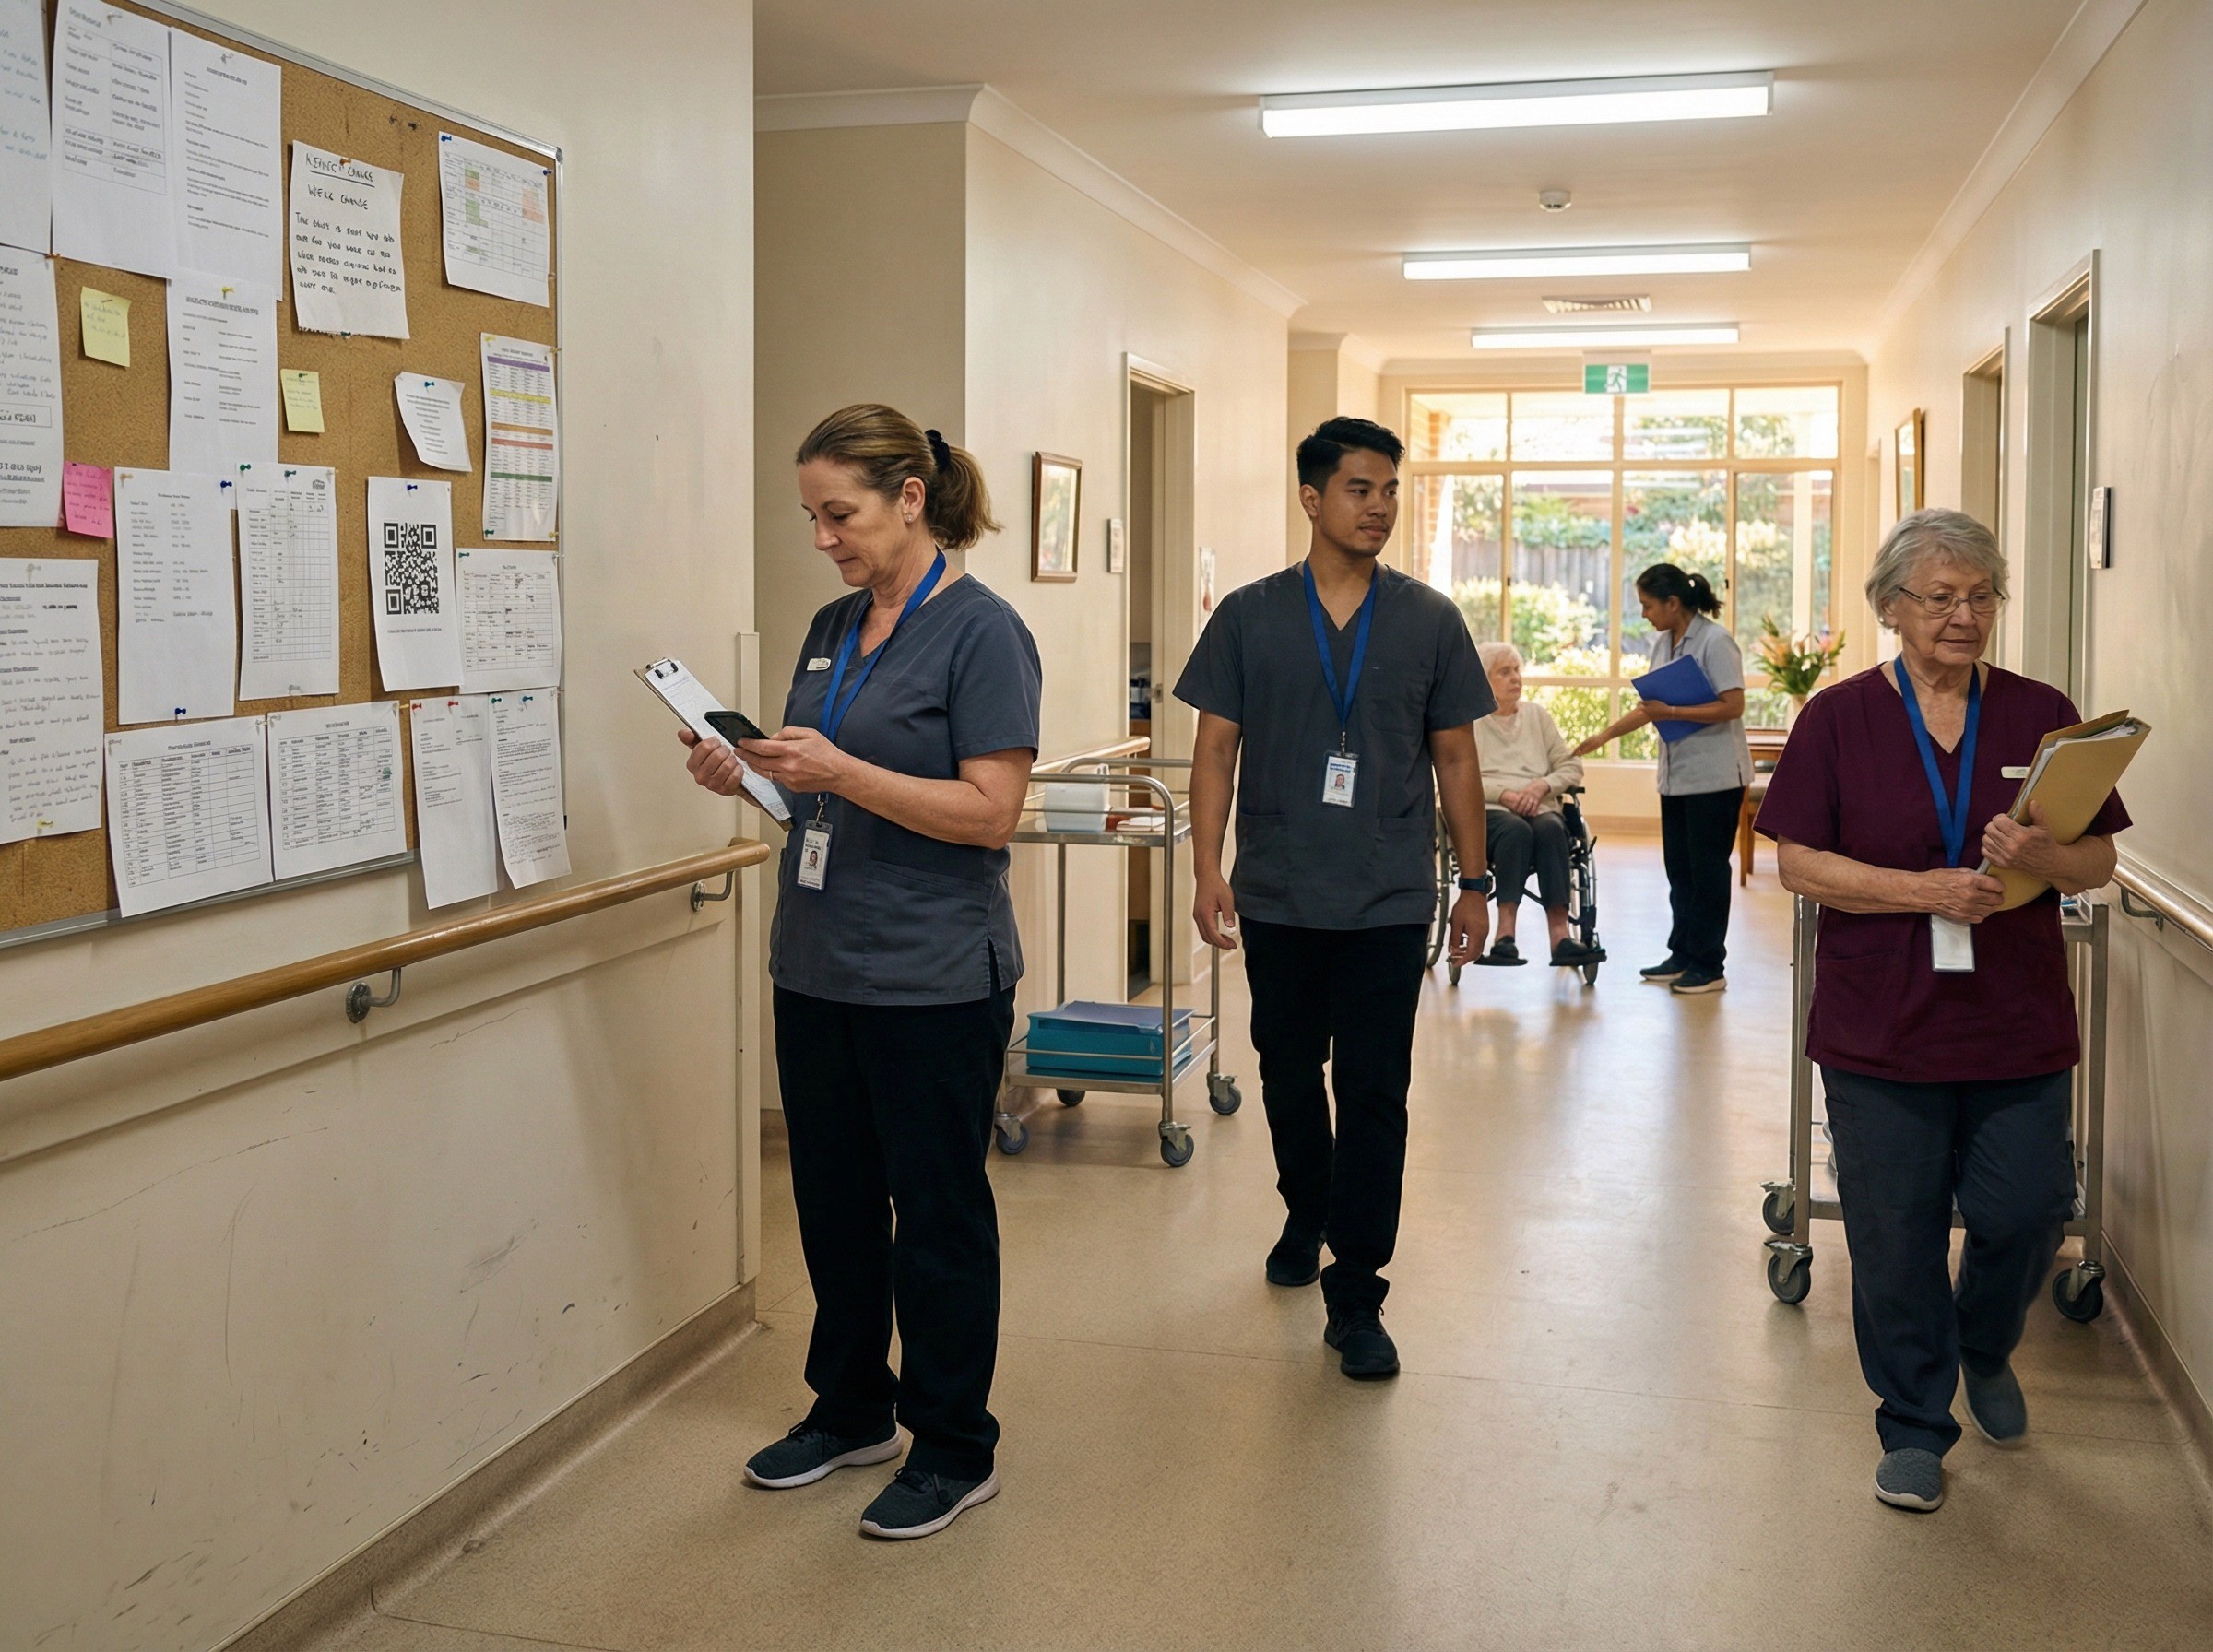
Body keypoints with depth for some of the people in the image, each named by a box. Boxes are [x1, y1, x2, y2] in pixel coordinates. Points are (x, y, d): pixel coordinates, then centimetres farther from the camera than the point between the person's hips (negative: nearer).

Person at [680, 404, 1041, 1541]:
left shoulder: (980, 632, -12)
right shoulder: (832, 627, 11)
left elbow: (990, 812, -18)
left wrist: (839, 771, -24)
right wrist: (749, 773, -1)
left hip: (933, 980, -7)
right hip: (819, 967, 8)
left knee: (935, 1211, 5)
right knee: (834, 1200, 16)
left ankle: (954, 1449, 20)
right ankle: (852, 1412, 34)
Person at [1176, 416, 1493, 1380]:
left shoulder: (1428, 622, 4)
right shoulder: (1249, 617, 1)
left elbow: (1455, 759, 7)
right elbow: (1217, 749, 1)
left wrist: (1474, 884, 6)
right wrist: (1208, 870, -8)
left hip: (1388, 901, -1)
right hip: (1278, 897, 1)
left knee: (1374, 1093, -2)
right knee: (1288, 1074, 15)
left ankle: (1354, 1298, 6)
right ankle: (1306, 1217, 41)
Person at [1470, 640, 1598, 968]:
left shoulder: (1537, 715, 21)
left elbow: (1572, 766, 14)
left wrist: (1541, 785, -6)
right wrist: (1504, 794, -15)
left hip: (1540, 808, 3)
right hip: (1489, 810, -3)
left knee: (1550, 829, -34)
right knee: (1516, 830, -37)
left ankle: (1559, 931, -45)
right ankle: (1506, 932, -47)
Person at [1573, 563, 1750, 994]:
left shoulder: (1715, 642, -12)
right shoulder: (1662, 644, 12)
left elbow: (1732, 705, -19)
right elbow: (1650, 707, 21)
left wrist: (1671, 712, -21)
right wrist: (1602, 736, 20)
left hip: (1714, 776, -8)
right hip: (1676, 776, 8)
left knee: (1707, 870, -3)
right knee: (1679, 869, 11)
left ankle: (1709, 966, 3)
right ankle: (1682, 955, 19)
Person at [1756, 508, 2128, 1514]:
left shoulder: (2041, 716, 4)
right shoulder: (1840, 717, -1)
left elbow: (2098, 863, 4)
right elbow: (1798, 863, -6)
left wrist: (2040, 857, -19)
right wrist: (1926, 889, -18)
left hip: (2016, 1023, 2)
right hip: (1881, 1027, -1)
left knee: (2024, 1214, 3)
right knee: (1894, 1238, 5)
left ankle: (1985, 1352, 37)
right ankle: (1914, 1426, 24)